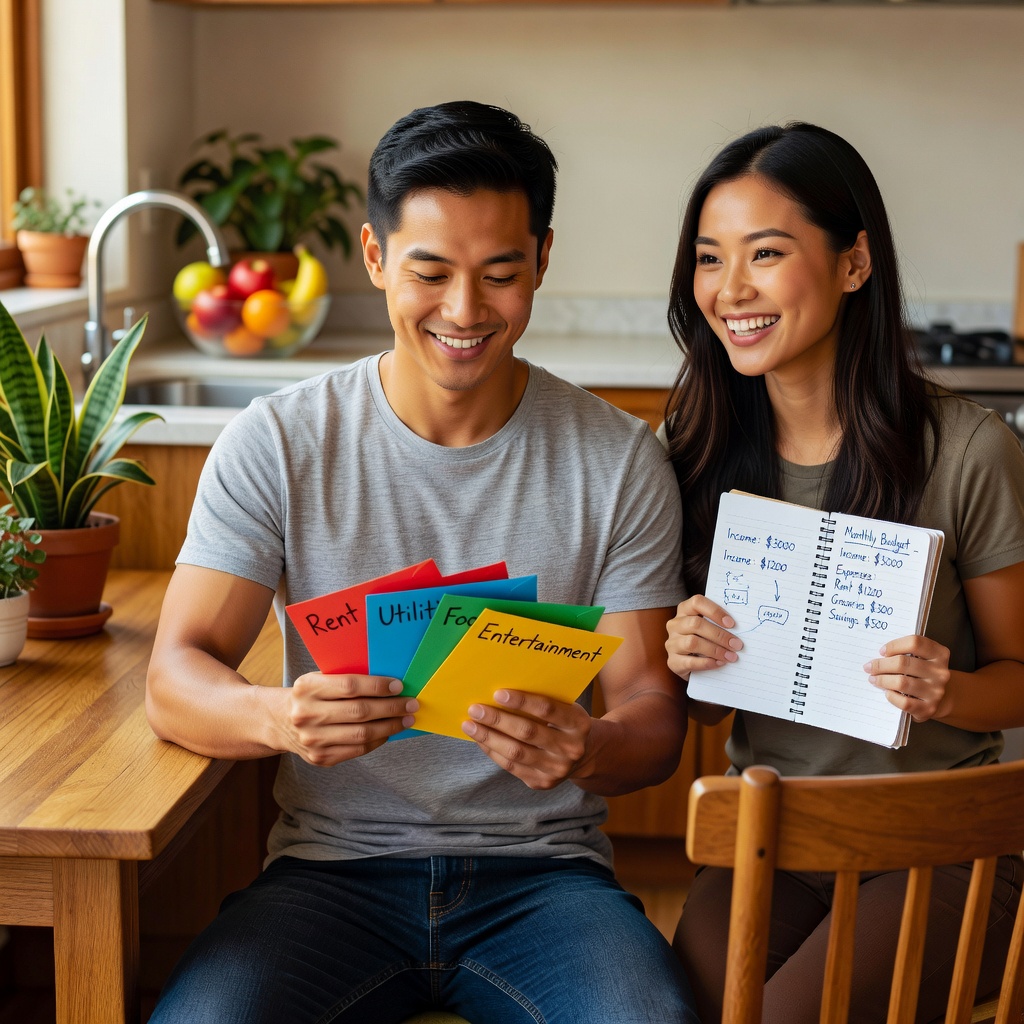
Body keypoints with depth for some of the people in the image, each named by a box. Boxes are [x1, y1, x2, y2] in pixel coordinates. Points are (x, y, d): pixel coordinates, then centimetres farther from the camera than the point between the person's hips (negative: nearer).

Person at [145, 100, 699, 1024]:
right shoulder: (278, 444, -1)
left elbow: (653, 711, 0)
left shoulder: (619, 460, 1)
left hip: (542, 869, 0)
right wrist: (276, 716, -30)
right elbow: (176, 678, -6)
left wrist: (589, 749, -26)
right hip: (334, 868, 0)